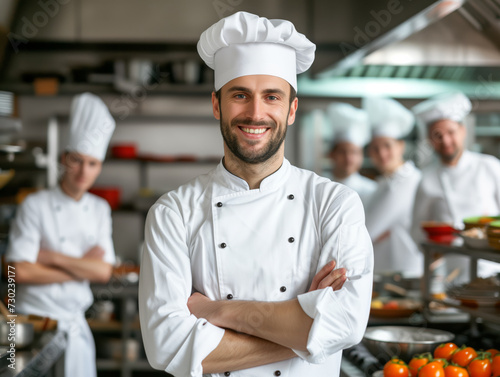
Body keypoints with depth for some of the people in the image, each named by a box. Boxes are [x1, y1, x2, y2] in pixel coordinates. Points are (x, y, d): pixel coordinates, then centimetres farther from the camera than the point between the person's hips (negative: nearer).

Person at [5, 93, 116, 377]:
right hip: (33, 321, -4)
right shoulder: (36, 206, -8)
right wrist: (82, 267, -10)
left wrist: (54, 258, -12)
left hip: (75, 322, 4)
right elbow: (22, 272, -16)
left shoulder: (100, 210, 6)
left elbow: (104, 272, -2)